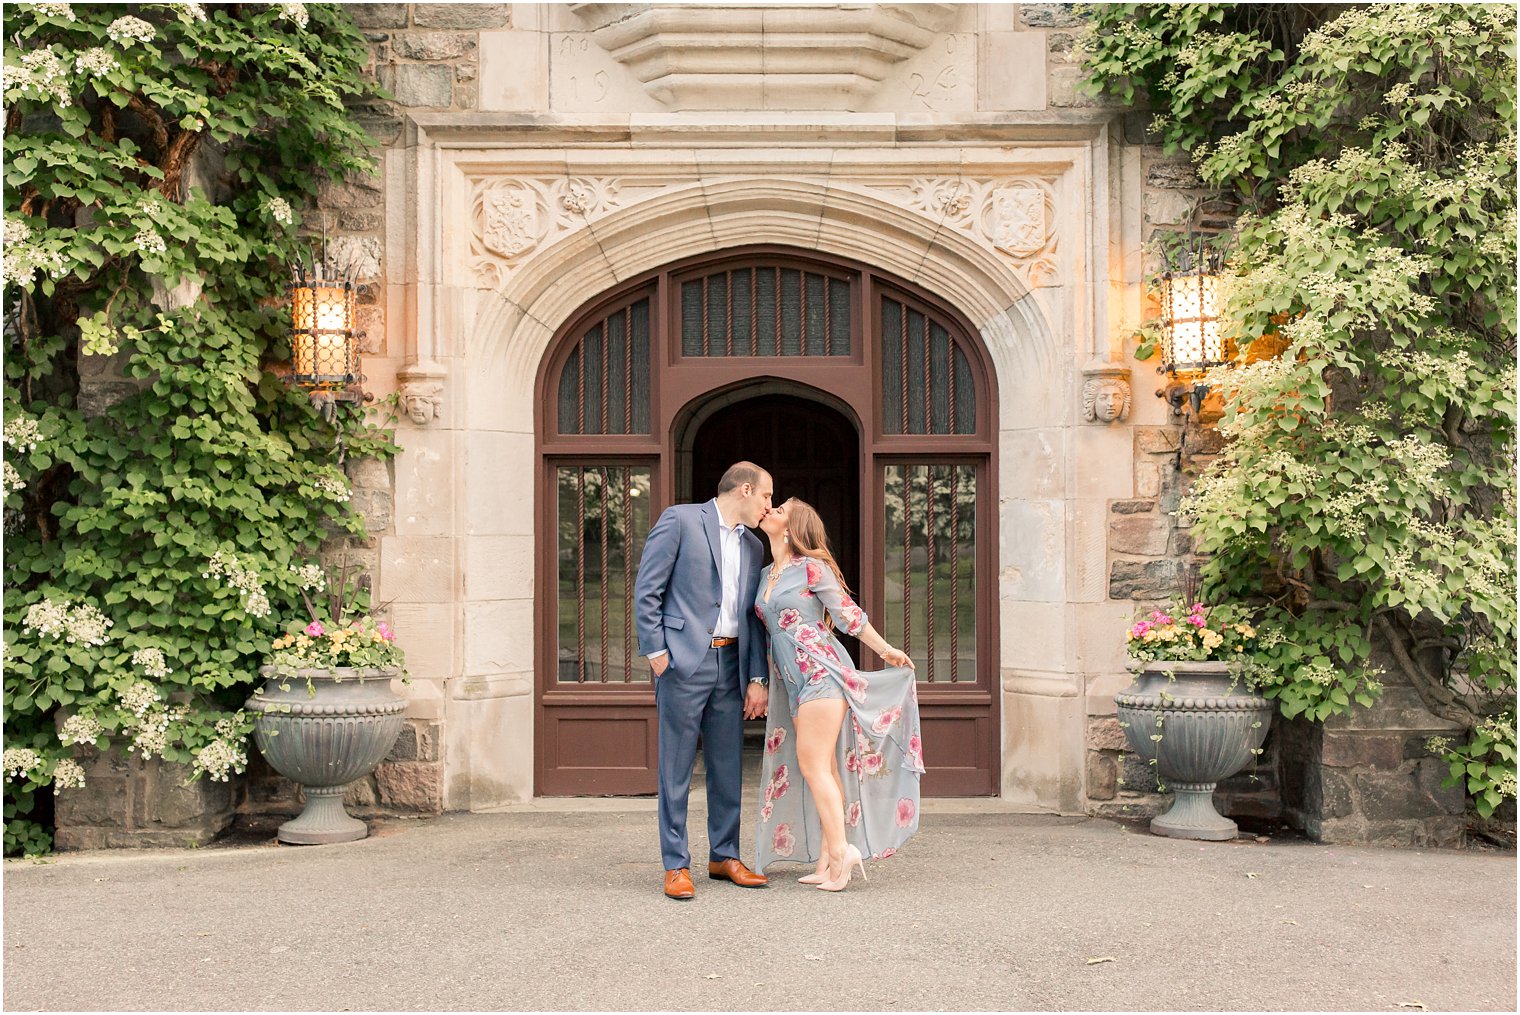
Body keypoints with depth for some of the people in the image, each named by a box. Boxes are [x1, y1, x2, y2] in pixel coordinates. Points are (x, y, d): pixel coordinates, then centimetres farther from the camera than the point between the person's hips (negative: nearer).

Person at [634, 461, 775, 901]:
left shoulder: (753, 547, 17)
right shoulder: (679, 520, -3)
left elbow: (753, 617, 17)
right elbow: (646, 591, -6)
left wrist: (757, 678, 10)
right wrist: (656, 654, -11)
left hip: (731, 665, 6)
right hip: (684, 662, -6)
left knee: (728, 765, 10)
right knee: (676, 769, -1)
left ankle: (724, 856, 22)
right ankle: (676, 865, 6)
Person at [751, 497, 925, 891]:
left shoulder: (811, 568, -5)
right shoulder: (766, 575, 17)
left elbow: (848, 614, 2)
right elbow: (768, 630, 24)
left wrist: (886, 650, 8)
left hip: (822, 671, -7)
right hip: (795, 681, 7)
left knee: (813, 764, -14)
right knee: (822, 770, 5)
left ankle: (840, 849, -13)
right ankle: (828, 862, 5)